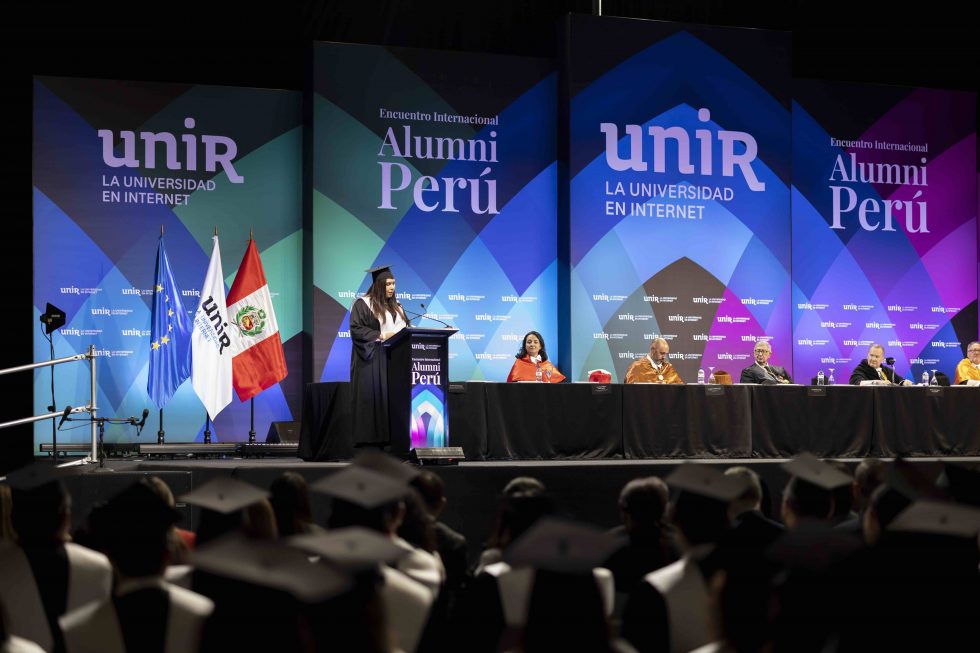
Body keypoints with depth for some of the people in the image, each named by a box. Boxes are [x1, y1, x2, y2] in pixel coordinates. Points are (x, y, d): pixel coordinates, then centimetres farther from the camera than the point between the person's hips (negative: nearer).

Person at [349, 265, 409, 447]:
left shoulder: (395, 306, 17)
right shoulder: (363, 304, -3)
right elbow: (356, 329, -11)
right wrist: (381, 336, -17)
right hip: (372, 359, -6)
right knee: (372, 397, -8)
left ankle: (388, 436, 1)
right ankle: (369, 439, -5)